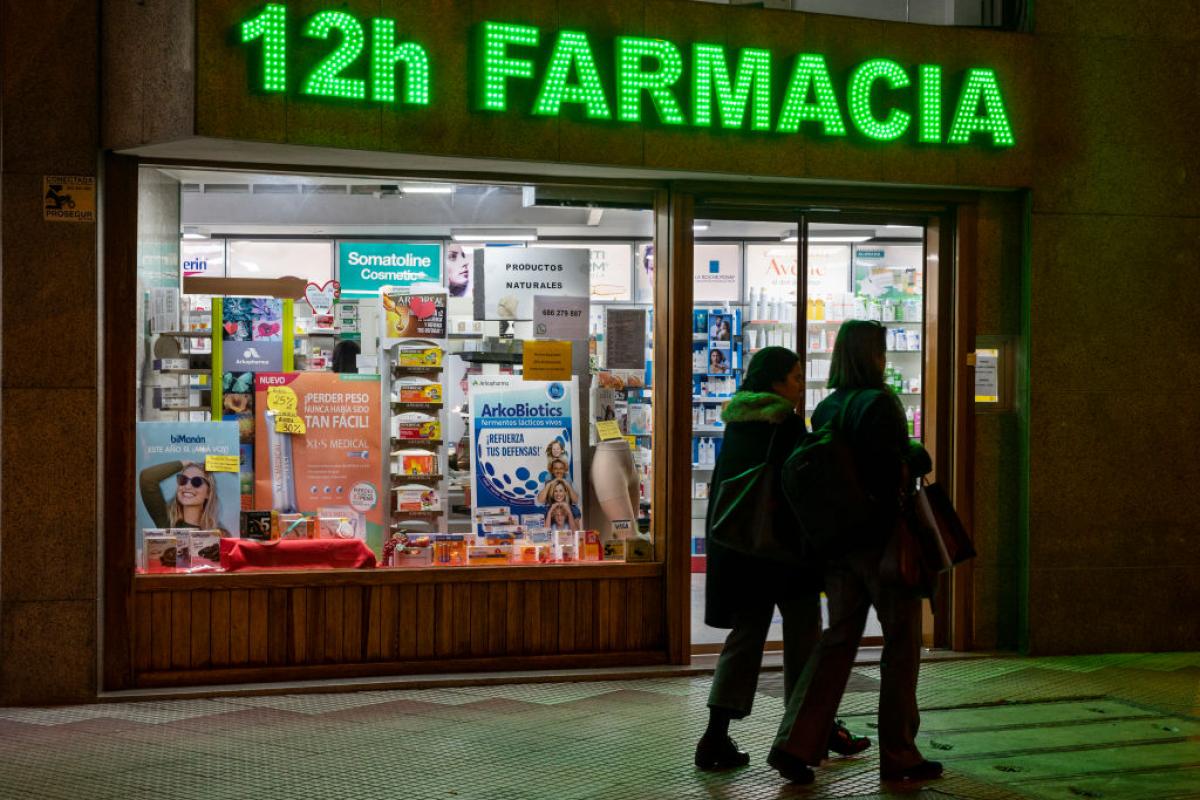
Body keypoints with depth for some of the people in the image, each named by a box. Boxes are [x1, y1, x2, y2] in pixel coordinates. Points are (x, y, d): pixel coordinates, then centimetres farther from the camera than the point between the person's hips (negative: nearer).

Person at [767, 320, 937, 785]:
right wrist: (917, 459, -7)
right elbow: (895, 473, -23)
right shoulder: (880, 402, -13)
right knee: (902, 642, 6)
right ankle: (898, 755, 12)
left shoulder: (825, 409, 9)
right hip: (882, 538, -7)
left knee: (839, 638, 11)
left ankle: (796, 744, 3)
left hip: (837, 539, 7)